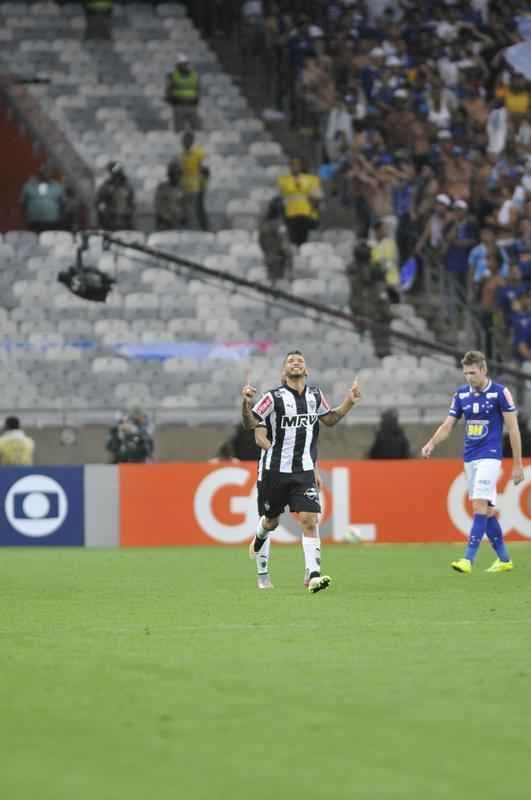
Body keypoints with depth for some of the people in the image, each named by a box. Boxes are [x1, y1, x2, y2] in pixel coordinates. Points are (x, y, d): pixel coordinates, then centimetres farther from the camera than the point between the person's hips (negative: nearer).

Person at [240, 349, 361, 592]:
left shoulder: (315, 395, 6)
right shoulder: (274, 397, -8)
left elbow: (330, 419, 23)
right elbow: (250, 424, -8)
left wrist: (349, 402, 10)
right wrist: (246, 403, -26)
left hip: (304, 471, 2)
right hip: (274, 469, -2)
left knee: (309, 520, -13)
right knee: (271, 520, 11)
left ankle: (313, 576, -18)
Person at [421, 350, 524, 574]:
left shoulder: (499, 392, -8)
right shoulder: (461, 394, 8)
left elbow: (513, 429, -5)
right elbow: (448, 425, 9)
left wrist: (517, 464, -6)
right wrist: (432, 443, -12)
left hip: (490, 456, -6)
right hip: (470, 458, 6)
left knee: (480, 506, -16)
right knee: (486, 510, 9)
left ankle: (468, 559, -22)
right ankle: (504, 559, 19)